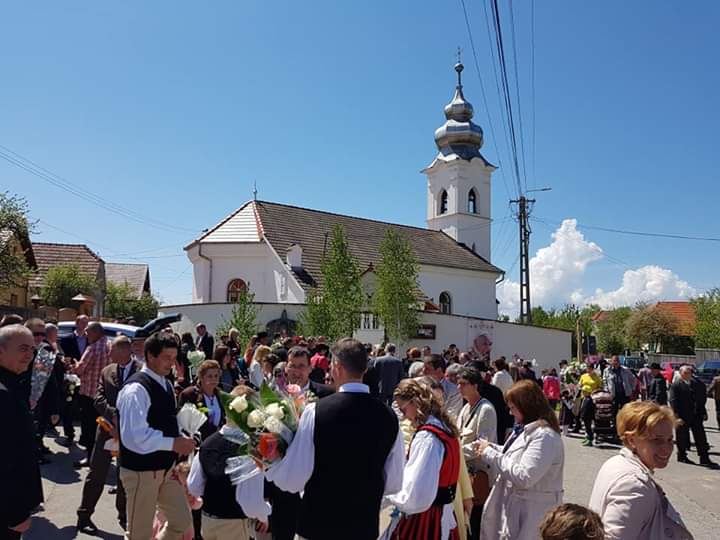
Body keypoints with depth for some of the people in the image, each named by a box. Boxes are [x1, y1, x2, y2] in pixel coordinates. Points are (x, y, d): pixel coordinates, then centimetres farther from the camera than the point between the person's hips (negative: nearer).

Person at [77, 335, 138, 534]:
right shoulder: (106, 372, 4)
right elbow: (99, 399, -3)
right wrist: (114, 415, -18)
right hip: (108, 428, 2)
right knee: (97, 473, 6)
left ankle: (124, 515, 26)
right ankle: (84, 515, 19)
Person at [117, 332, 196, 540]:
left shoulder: (165, 384, 7)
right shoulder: (136, 389, -22)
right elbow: (134, 436, -30)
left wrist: (182, 440, 2)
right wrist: (173, 444, -27)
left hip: (166, 467, 8)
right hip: (141, 471, -8)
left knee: (182, 522, 14)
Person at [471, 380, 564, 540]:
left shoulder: (545, 436, -23)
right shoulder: (526, 428, 8)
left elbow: (523, 477, -28)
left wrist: (491, 454, -21)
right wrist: (490, 447, 4)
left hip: (531, 512, -9)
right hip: (515, 505, 9)